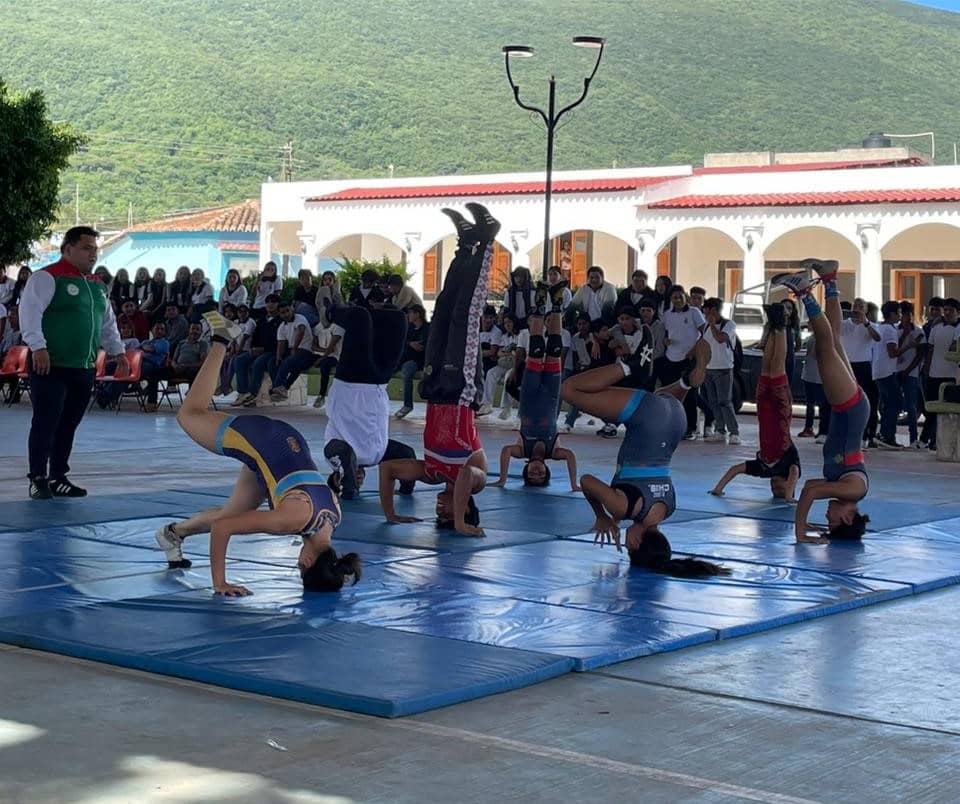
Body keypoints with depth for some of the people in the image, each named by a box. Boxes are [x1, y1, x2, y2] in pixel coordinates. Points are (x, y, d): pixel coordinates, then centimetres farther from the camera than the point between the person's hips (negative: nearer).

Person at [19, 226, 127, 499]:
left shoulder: (97, 285, 18)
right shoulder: (47, 278, -7)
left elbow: (108, 321, 27)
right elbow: (30, 312, -16)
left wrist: (116, 350, 20)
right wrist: (38, 346, -23)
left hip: (84, 368, 7)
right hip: (51, 366, -7)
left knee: (69, 425, 11)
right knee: (46, 423, -5)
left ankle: (58, 478, 20)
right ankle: (38, 479, 1)